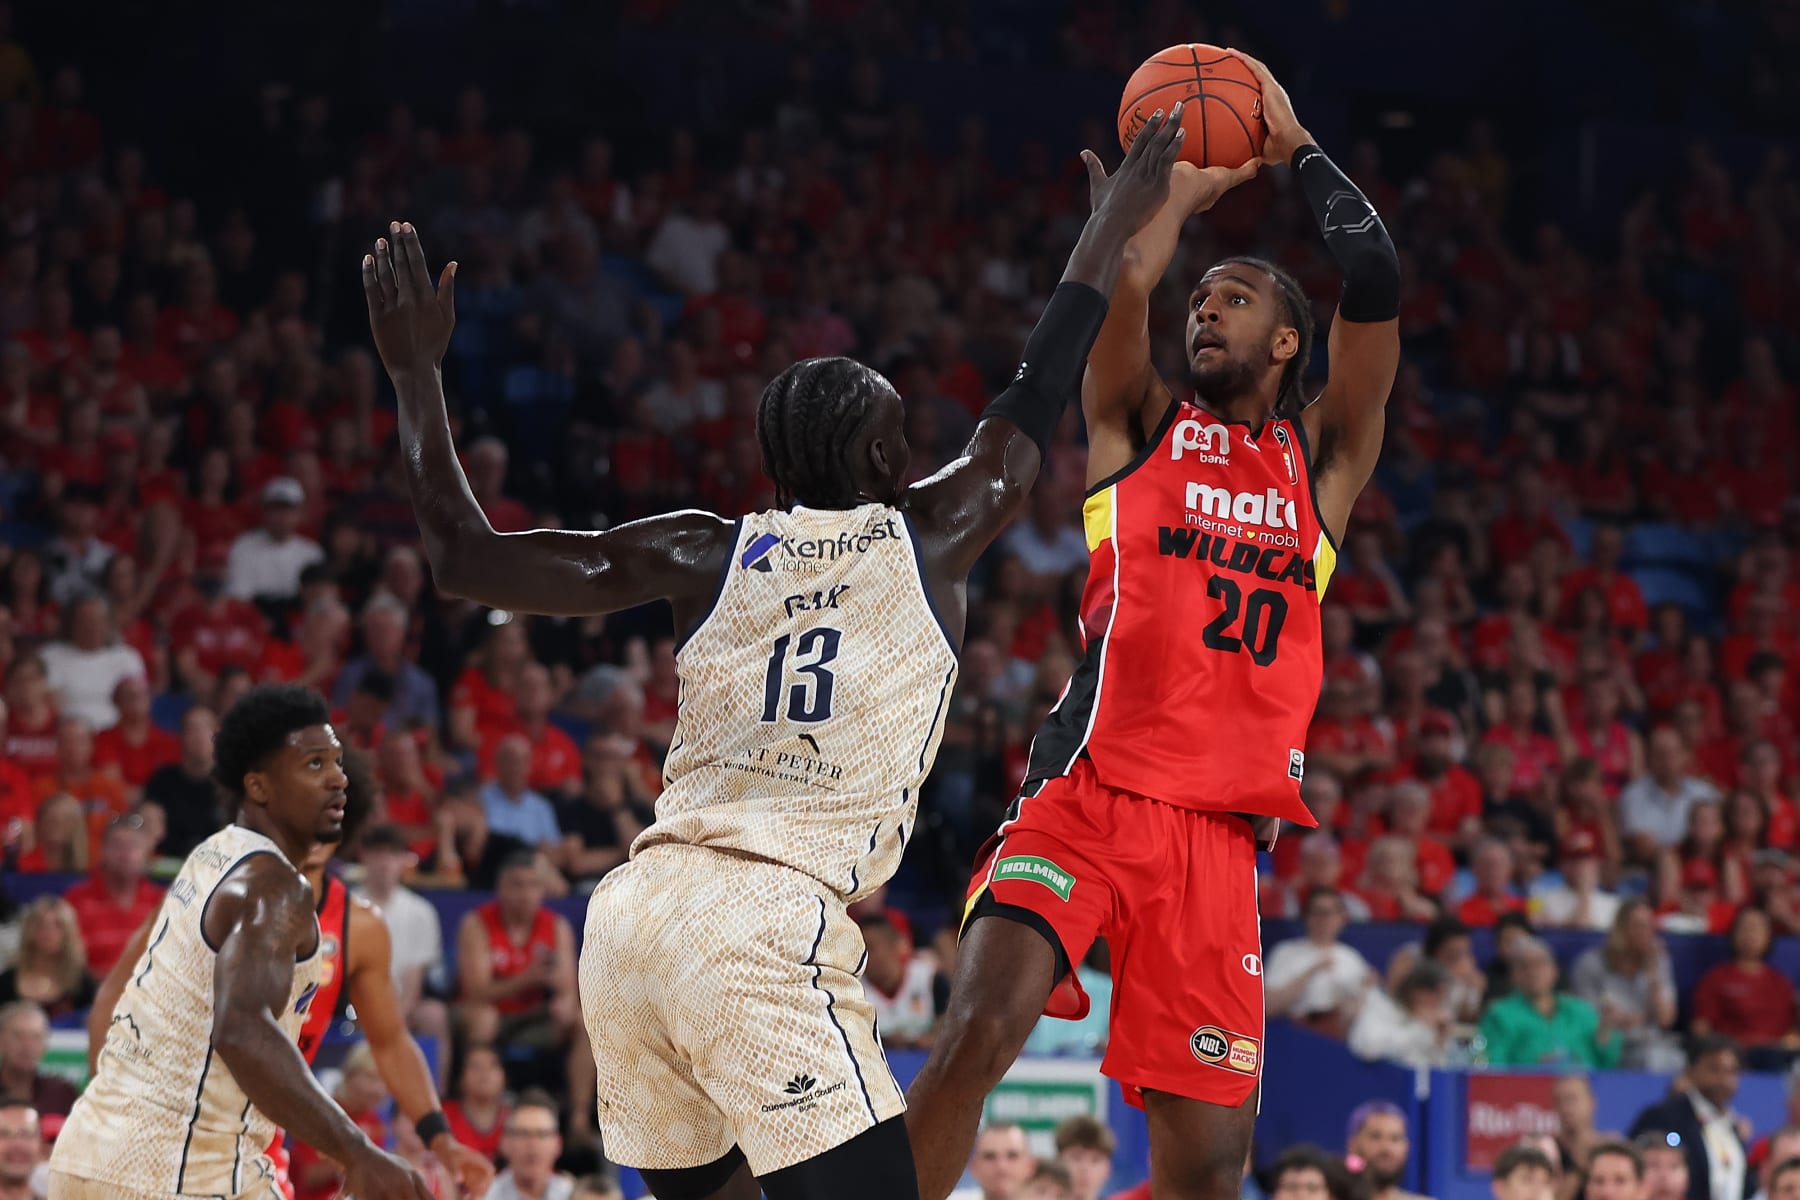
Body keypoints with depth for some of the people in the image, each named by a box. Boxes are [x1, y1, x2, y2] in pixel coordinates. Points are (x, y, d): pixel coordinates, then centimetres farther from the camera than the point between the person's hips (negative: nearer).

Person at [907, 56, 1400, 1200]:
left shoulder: (1322, 460, 19)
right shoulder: (1143, 426, 15)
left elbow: (1376, 285, 8)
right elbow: (1124, 280, -2)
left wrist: (1296, 148, 15)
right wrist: (1187, 184, 13)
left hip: (1219, 834, 2)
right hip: (1088, 795, -2)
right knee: (979, 1032, -26)